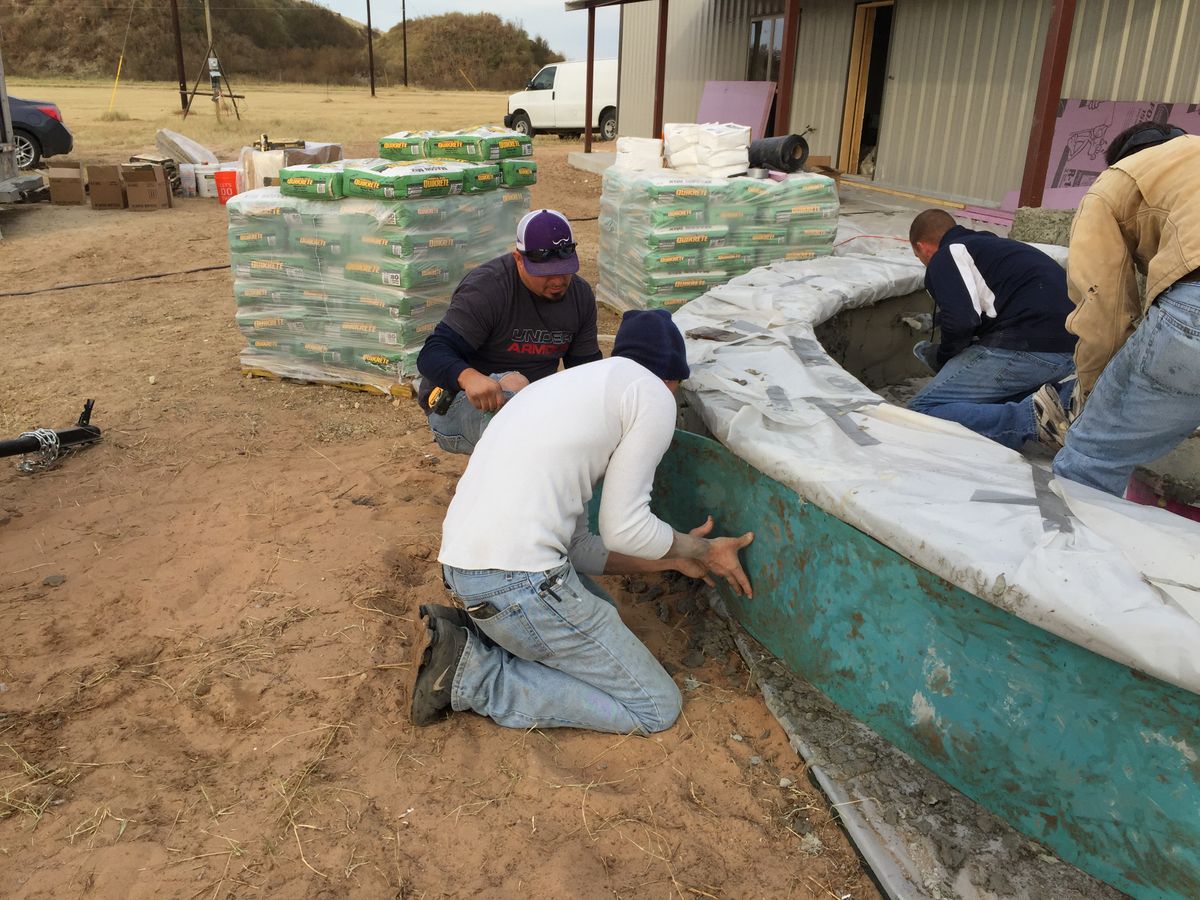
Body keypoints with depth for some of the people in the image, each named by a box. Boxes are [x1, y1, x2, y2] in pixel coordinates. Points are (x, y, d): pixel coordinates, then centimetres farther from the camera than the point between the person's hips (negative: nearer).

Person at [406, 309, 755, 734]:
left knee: (601, 612, 34)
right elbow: (623, 528, -4)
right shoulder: (653, 395, -2)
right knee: (657, 706, 5)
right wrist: (703, 551, 14)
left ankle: (465, 634, 13)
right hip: (518, 582, -9)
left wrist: (673, 559, 29)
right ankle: (473, 675, -3)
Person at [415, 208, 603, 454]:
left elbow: (587, 364, 11)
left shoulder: (581, 294, 4)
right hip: (459, 404, -6)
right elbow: (432, 354, -23)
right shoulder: (485, 288, -16)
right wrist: (469, 377, -46)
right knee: (512, 383, -38)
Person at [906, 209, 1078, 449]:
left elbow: (960, 320, -14)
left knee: (922, 410, -6)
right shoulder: (992, 244, 30)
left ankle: (1030, 417, -20)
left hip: (1027, 347, -9)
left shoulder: (946, 255, 3)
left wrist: (943, 358, 5)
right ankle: (1063, 397, 7)